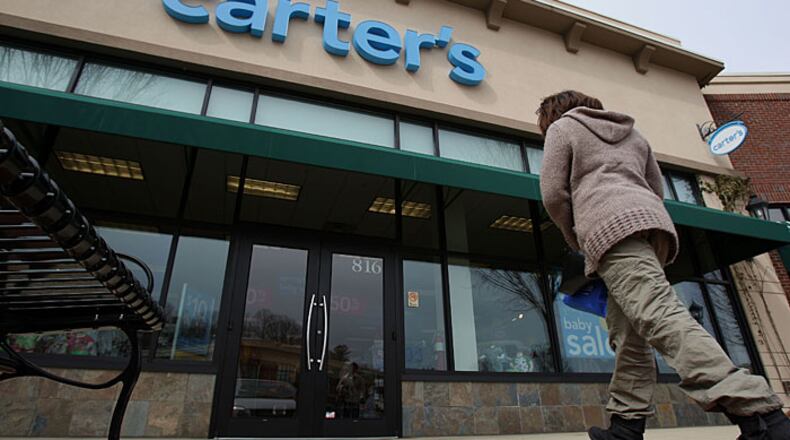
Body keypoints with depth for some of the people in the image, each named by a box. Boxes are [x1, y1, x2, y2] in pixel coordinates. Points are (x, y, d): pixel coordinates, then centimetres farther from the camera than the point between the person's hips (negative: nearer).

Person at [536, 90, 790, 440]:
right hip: (652, 218, 8)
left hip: (610, 227, -8)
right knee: (627, 331, 4)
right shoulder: (631, 133, 34)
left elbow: (554, 194, 4)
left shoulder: (562, 127, 15)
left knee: (659, 317, -20)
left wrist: (576, 240, 16)